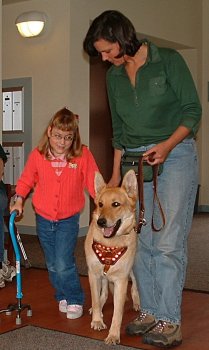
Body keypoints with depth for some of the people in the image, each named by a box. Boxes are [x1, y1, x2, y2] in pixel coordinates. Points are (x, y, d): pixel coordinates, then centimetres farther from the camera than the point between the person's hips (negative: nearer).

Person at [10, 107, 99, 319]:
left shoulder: (83, 155, -11)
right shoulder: (37, 155, -6)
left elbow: (94, 183, -9)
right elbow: (26, 180, 9)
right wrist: (19, 201, 2)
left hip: (68, 219, -3)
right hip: (43, 218, 3)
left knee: (64, 264, -10)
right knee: (53, 265, 12)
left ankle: (75, 301, 9)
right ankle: (62, 296, 32)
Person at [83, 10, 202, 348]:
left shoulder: (168, 60, -6)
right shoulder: (113, 76, 11)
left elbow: (193, 111, -6)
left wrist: (167, 144, -21)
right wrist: (116, 174, 16)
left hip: (175, 155, -5)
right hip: (135, 160, 6)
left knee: (168, 242, -9)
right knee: (141, 241, 4)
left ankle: (170, 322, -2)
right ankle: (150, 311, 14)